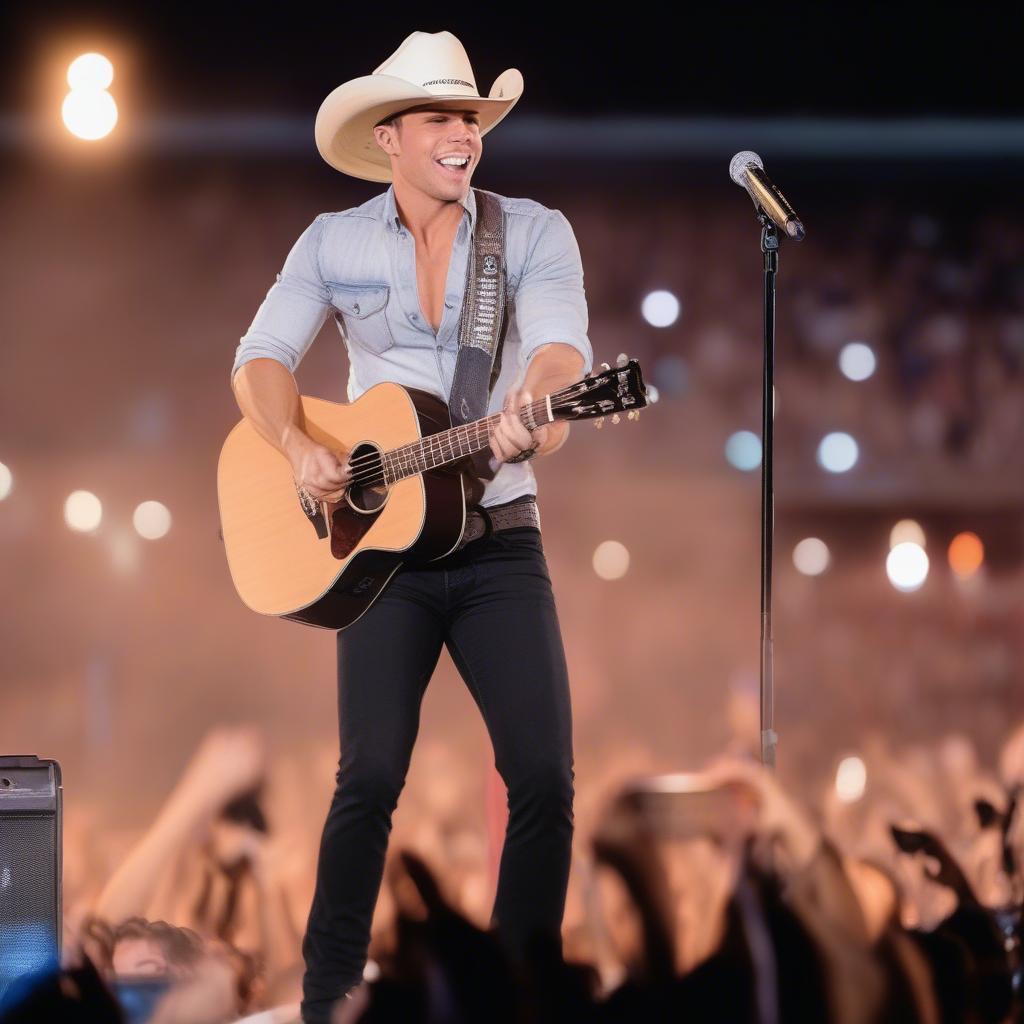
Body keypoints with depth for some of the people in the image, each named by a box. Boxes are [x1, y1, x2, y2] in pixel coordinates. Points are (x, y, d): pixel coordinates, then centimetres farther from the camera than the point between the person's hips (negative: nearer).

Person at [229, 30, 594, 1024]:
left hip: (499, 539, 0)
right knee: (371, 776, -11)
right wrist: (297, 445, -17)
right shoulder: (333, 242, 6)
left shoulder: (535, 231, 1)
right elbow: (261, 357, 2)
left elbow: (561, 344, -14)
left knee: (545, 774, -9)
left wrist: (537, 407, -36)